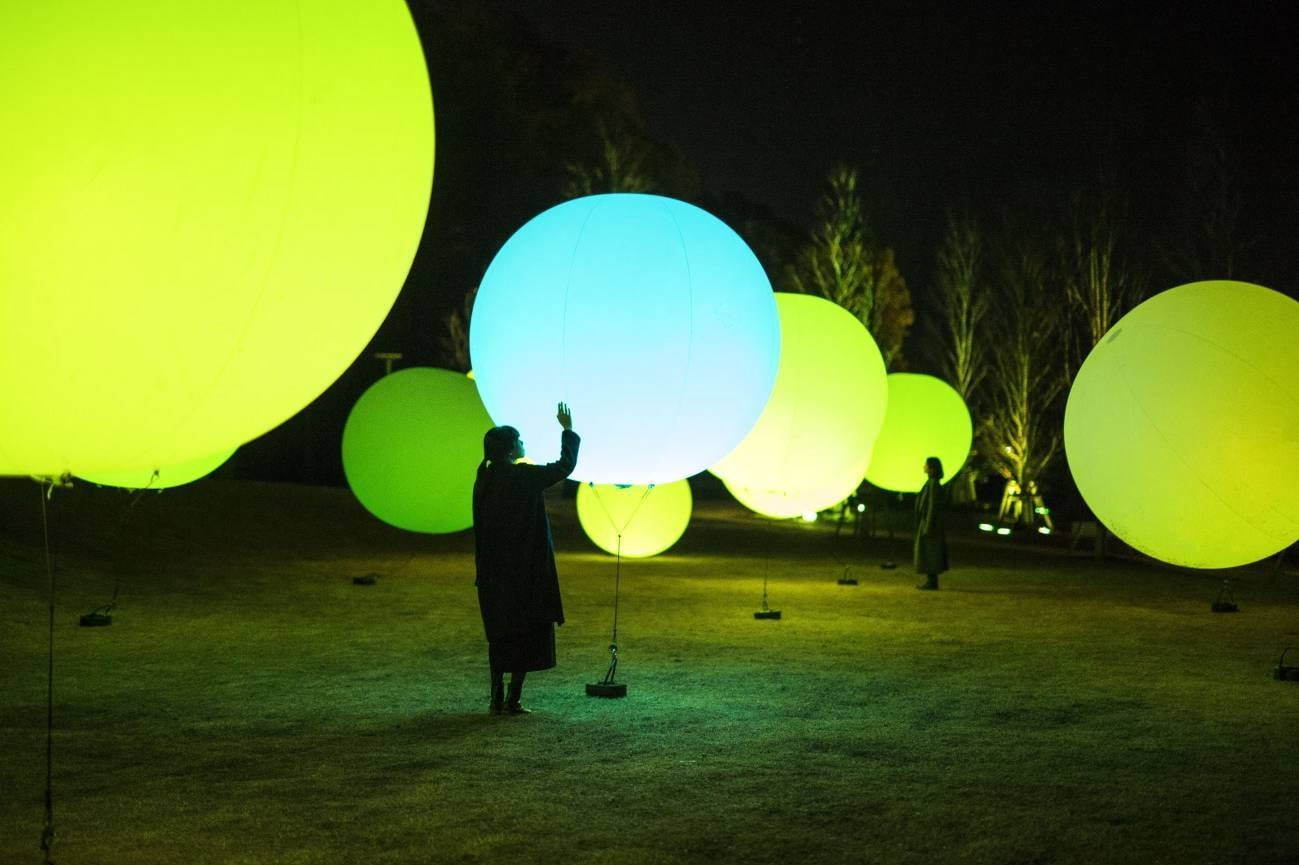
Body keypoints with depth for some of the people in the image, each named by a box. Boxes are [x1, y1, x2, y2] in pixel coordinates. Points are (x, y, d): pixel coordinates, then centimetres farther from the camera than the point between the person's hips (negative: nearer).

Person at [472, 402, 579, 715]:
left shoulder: (484, 480, 3)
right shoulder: (525, 476, -13)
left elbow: (481, 530, 9)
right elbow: (565, 465, -1)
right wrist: (568, 430, 11)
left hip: (493, 571, 6)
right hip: (527, 570, -6)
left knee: (499, 634, 14)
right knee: (528, 633, 3)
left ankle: (497, 699, 15)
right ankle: (513, 700, 1)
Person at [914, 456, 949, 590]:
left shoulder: (934, 483, -18)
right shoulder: (932, 482, 13)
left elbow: (934, 505, -20)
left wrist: (928, 527, -21)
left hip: (930, 521, -10)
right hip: (928, 521, 10)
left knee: (929, 553, -6)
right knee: (929, 553, 11)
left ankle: (932, 583, -4)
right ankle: (931, 581, 13)